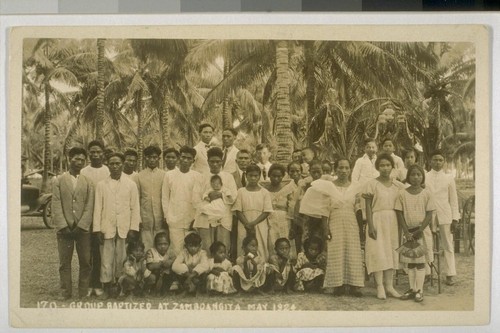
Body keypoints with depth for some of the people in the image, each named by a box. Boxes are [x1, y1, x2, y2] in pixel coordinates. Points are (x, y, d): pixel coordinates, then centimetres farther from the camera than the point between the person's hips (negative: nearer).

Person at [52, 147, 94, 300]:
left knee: (85, 262, 1)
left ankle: (83, 294, 10)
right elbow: (56, 206, 0)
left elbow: (89, 207, 2)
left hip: (83, 229, 1)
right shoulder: (58, 181, 7)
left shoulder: (88, 182, 9)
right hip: (64, 229, -1)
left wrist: (81, 226, -9)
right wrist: (63, 226, -10)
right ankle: (65, 294, 10)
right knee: (64, 263, 3)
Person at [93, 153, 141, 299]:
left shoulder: (131, 184, 7)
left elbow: (135, 208, 6)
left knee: (121, 259, 0)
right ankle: (106, 289, 6)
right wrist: (98, 229, 0)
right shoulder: (101, 185, 8)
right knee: (107, 260, -1)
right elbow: (98, 208, 6)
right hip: (107, 228, 0)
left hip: (124, 228, 0)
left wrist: (133, 228, -1)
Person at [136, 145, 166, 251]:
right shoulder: (140, 176, 7)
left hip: (160, 219, 0)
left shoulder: (164, 175, 6)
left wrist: (166, 217, -1)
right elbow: (137, 199, 8)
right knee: (146, 250, -1)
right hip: (145, 219, 0)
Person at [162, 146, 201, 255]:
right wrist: (167, 217, 1)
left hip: (192, 221, 0)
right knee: (176, 251, -1)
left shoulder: (197, 176, 4)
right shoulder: (169, 175, 5)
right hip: (174, 221, 0)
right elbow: (165, 198, 8)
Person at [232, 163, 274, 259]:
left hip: (260, 228, 0)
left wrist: (253, 223, -12)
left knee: (261, 254, -3)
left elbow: (266, 212, -1)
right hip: (244, 228, 0)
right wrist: (247, 225, -11)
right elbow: (238, 211, 1)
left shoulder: (265, 192, 4)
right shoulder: (241, 192, 4)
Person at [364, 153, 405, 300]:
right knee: (378, 252, -5)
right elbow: (368, 206, -6)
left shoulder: (398, 185, 7)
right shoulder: (372, 184, -3)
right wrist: (370, 225, -14)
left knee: (391, 252, 6)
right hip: (378, 220, -4)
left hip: (393, 222, 4)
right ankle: (380, 286, 0)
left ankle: (389, 285, 13)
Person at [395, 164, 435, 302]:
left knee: (420, 261, 0)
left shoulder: (426, 194, -1)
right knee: (410, 262, 8)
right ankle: (412, 289, 16)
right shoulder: (402, 194, -1)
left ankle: (420, 290, 5)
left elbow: (429, 215, -3)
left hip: (422, 230, -1)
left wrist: (420, 230, -13)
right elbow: (399, 214, -1)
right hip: (408, 231, 1)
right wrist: (406, 232, -9)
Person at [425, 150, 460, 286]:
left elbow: (454, 199, 6)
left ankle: (450, 274, 7)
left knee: (448, 245, 2)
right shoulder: (424, 177, 5)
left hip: (445, 215, 0)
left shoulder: (449, 178, 6)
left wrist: (455, 218, 0)